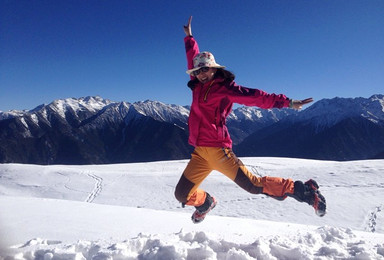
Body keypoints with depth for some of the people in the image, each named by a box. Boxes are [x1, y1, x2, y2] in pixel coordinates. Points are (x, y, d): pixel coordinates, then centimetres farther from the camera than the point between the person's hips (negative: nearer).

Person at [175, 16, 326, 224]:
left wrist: (286, 102, -22)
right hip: (199, 152, 6)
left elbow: (254, 96, -12)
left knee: (253, 185, -11)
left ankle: (302, 190, 5)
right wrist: (189, 38, 44)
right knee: (182, 194, 10)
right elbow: (193, 60, 32)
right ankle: (205, 203, 42)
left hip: (217, 150, -6)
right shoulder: (198, 85, 15)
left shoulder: (225, 88, -3)